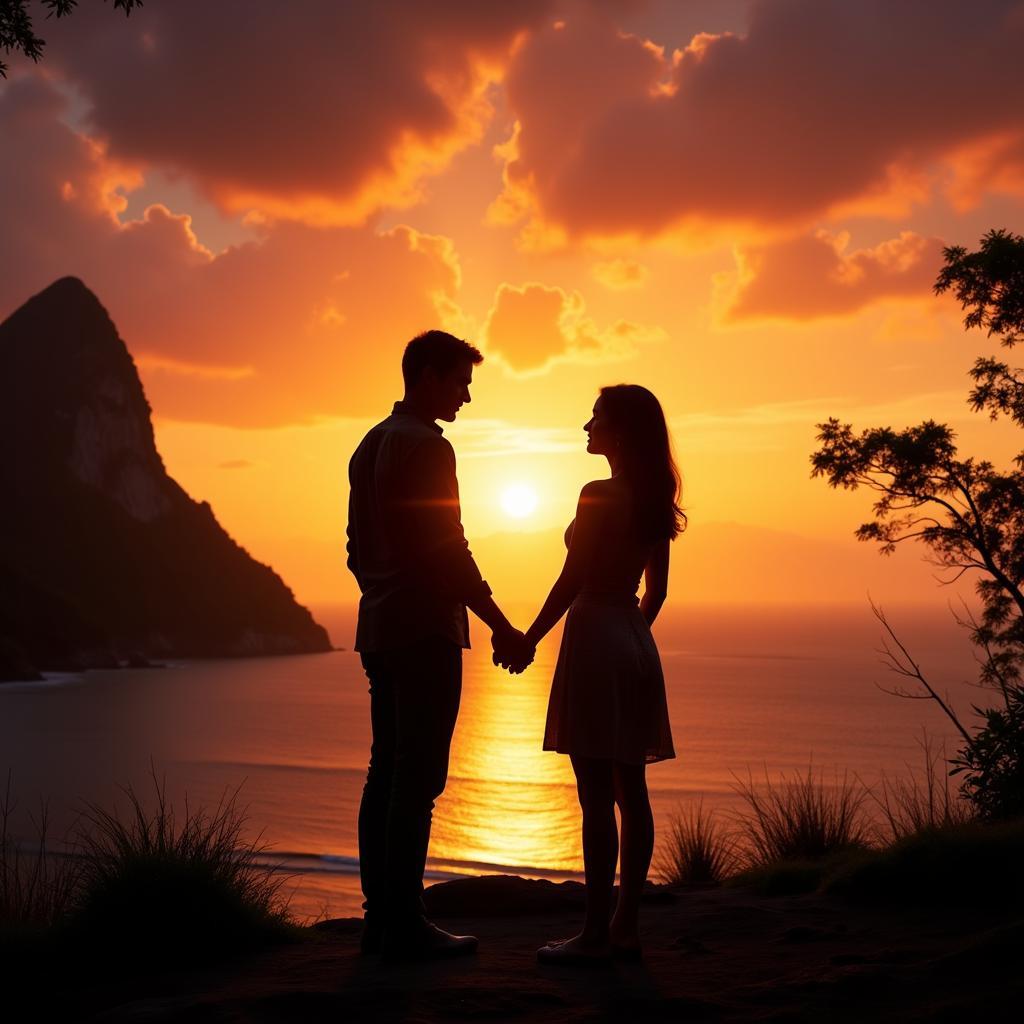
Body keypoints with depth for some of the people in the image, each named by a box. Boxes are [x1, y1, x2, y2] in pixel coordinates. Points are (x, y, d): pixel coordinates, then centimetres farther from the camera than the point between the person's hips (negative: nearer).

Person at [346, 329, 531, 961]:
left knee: (386, 772, 11)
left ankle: (380, 916, 15)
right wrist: (501, 626, -13)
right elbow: (447, 550, -17)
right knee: (417, 778, -6)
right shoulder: (427, 446, -12)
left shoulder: (370, 445, 16)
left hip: (380, 629, 10)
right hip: (425, 631, -10)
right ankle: (406, 925, -3)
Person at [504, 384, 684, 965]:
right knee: (632, 793, 9)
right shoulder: (654, 501, 11)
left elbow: (571, 582, -15)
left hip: (595, 641, -9)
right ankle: (626, 926, 15)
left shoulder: (600, 496, -13)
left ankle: (596, 934, -1)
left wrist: (529, 639, -5)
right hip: (636, 644, 9)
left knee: (597, 798, -5)